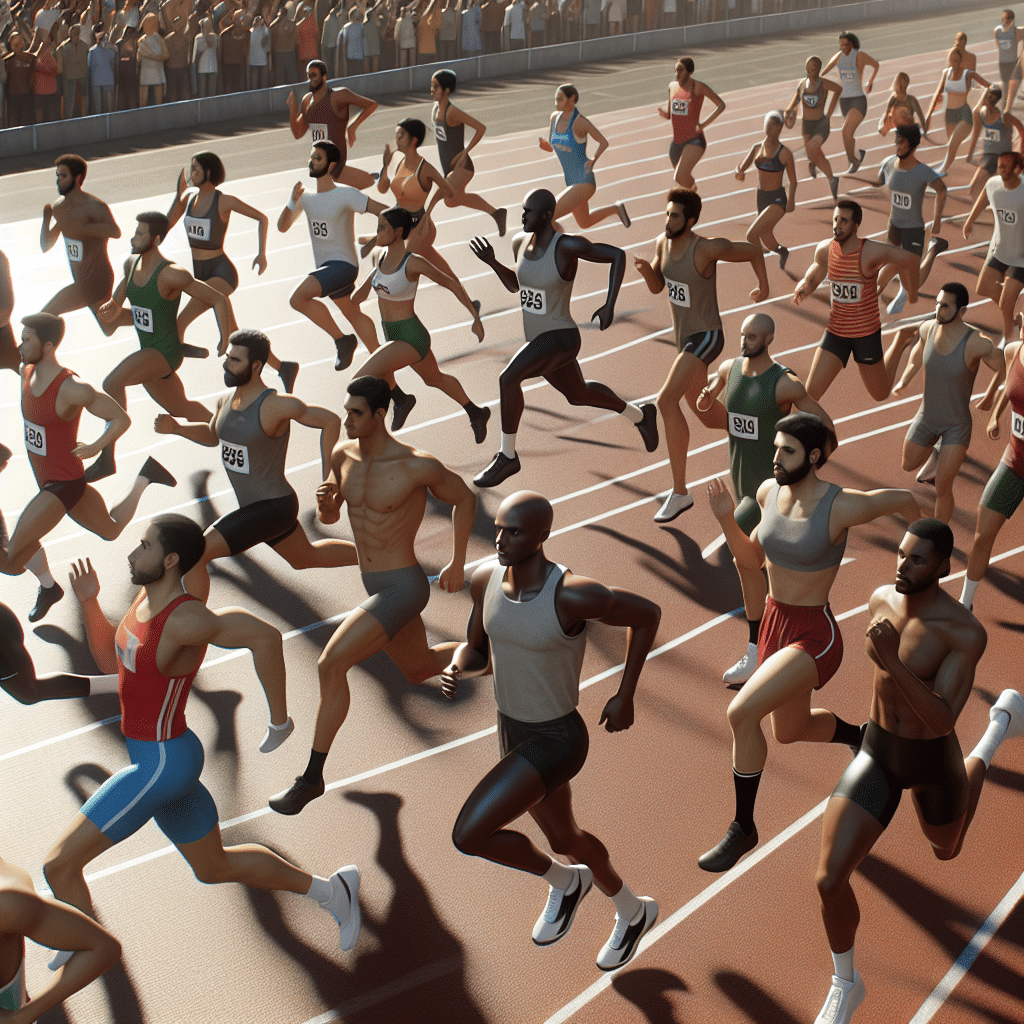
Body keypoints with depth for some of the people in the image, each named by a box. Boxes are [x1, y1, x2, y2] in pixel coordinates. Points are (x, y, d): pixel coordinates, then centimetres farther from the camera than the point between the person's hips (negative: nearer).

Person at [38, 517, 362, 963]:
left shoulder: (184, 620, -26)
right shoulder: (148, 598, 2)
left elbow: (265, 634, -32)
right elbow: (111, 661, 13)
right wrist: (88, 602, 0)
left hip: (162, 764, -10)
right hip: (152, 756, 10)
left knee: (58, 866, -6)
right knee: (215, 868, 24)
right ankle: (330, 890, 32)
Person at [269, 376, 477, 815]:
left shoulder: (418, 465, -21)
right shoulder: (343, 454, -2)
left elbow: (464, 498, -3)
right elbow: (328, 517, 11)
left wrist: (457, 564, 0)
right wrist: (324, 500, -14)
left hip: (404, 589, -9)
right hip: (376, 586, 9)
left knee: (330, 666, -19)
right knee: (418, 669, 28)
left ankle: (313, 776, -8)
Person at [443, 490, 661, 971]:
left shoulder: (574, 594, -30)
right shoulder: (486, 579, -11)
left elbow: (647, 614, -13)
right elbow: (478, 653, 3)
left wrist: (625, 697, -7)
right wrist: (455, 671, -21)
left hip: (557, 741, -7)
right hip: (513, 732, 7)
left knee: (469, 834, -15)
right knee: (563, 838, 27)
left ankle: (561, 880, 15)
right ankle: (633, 912, 56)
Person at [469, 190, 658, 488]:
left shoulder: (567, 245, -22)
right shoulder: (520, 241, -1)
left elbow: (618, 255, -16)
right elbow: (515, 285, 14)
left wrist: (610, 305, -23)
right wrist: (492, 262, -4)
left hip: (560, 339, -9)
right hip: (539, 338, 9)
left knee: (507, 379, -26)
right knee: (578, 395, 27)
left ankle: (507, 456, -10)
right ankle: (640, 415, 51)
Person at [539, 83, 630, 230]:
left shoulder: (579, 122, -17)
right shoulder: (555, 117, 2)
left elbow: (604, 142, -7)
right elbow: (551, 148, 11)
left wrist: (593, 160, -20)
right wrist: (543, 144, -10)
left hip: (584, 182, -9)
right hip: (571, 181, 9)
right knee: (585, 223, 26)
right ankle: (616, 208, 43)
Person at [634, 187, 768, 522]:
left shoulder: (706, 248, -25)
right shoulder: (663, 242, -3)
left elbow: (753, 251, -11)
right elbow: (657, 287, 10)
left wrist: (764, 288, 6)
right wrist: (646, 269, -14)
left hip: (706, 337, -9)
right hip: (685, 336, 9)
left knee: (666, 400, -25)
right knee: (700, 409, 24)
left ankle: (679, 492, -22)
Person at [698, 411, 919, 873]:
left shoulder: (842, 506, -23)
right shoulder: (769, 492, -4)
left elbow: (904, 499, -5)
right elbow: (753, 558, 9)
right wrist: (725, 518, -8)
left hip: (814, 637, -8)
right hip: (775, 625, 8)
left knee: (741, 713, -26)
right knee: (790, 731, 27)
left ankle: (743, 827, -7)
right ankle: (862, 736, 60)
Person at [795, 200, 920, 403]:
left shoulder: (871, 251, -23)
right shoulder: (825, 249, -8)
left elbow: (910, 260, -10)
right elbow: (811, 279, 9)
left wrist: (912, 298, 3)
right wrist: (802, 290, -16)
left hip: (867, 333, -3)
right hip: (835, 333, 3)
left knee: (881, 395, 20)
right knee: (810, 394, -13)